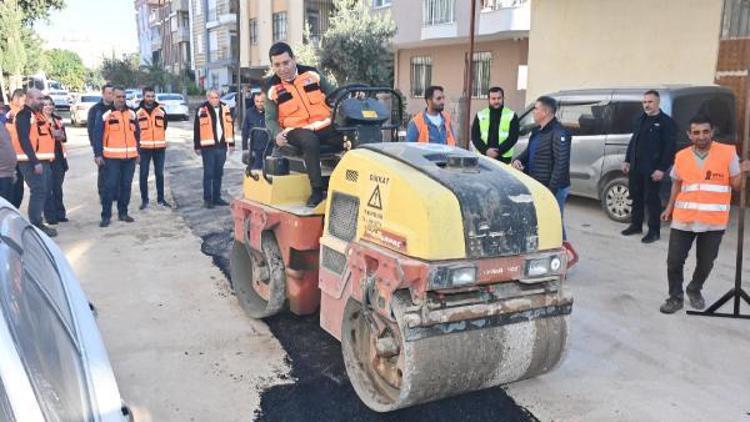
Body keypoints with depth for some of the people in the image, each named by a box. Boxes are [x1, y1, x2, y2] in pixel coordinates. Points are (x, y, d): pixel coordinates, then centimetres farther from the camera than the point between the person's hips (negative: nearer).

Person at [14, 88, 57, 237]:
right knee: (38, 191, -11)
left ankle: (37, 222, 20)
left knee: (44, 192, 12)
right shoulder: (24, 115, -11)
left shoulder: (39, 114, 19)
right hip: (31, 162, -10)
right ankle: (36, 226, -6)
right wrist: (35, 161, -23)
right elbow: (24, 140, -19)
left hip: (44, 160, 10)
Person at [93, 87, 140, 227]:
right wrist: (98, 154, -8)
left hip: (130, 157, 4)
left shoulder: (132, 114, 10)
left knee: (126, 185, 10)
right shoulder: (105, 115, -3)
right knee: (110, 186, -5)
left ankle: (123, 213, 21)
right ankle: (106, 216, 3)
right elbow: (97, 135, -3)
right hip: (111, 157, -4)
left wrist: (137, 151, 15)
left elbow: (137, 133, 18)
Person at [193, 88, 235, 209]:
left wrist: (231, 143, 11)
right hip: (208, 147, -4)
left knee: (219, 173, 12)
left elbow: (230, 126, 13)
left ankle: (217, 197, 20)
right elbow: (197, 129, -4)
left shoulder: (225, 108, 7)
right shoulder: (202, 110, -6)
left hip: (221, 146, 4)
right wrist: (197, 146, -4)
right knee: (208, 173, -1)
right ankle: (207, 199, 7)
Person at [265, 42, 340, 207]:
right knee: (310, 141, -39)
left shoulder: (312, 74, 7)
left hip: (325, 126, 2)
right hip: (298, 130, -2)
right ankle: (317, 190, -31)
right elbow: (270, 118, 5)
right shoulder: (273, 88, 4)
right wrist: (277, 133, -16)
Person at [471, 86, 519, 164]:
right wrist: (486, 150, -12)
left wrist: (498, 151, -14)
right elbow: (474, 136, 5)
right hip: (482, 158, 2)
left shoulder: (511, 115, 6)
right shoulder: (480, 115, 11)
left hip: (504, 159, -2)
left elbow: (513, 137, -2)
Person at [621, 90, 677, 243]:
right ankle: (636, 225, 28)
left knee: (651, 199, 0)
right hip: (635, 167, 7)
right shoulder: (640, 119, 15)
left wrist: (662, 169, -17)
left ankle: (654, 231, 10)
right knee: (636, 196, 14)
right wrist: (627, 161, 15)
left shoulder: (666, 122, -8)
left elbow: (669, 148, -13)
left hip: (652, 169, -7)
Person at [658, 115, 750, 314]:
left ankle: (694, 290, 38)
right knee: (674, 261, 2)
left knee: (706, 263, 11)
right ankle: (676, 297, 21)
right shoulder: (681, 156, 2)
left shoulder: (728, 152, -5)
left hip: (714, 221, -1)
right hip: (683, 219, 1)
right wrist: (670, 207, 12)